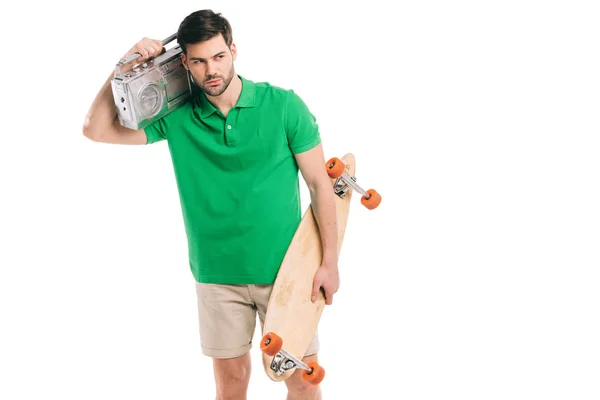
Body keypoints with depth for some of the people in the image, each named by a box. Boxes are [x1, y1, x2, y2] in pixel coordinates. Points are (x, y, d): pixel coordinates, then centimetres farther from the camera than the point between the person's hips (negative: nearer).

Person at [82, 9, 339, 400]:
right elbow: (97, 129, 0)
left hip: (284, 270, -1)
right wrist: (125, 67, -10)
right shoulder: (177, 117, -3)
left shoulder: (283, 105, -8)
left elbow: (320, 183, -4)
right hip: (217, 275, 2)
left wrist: (330, 262, -7)